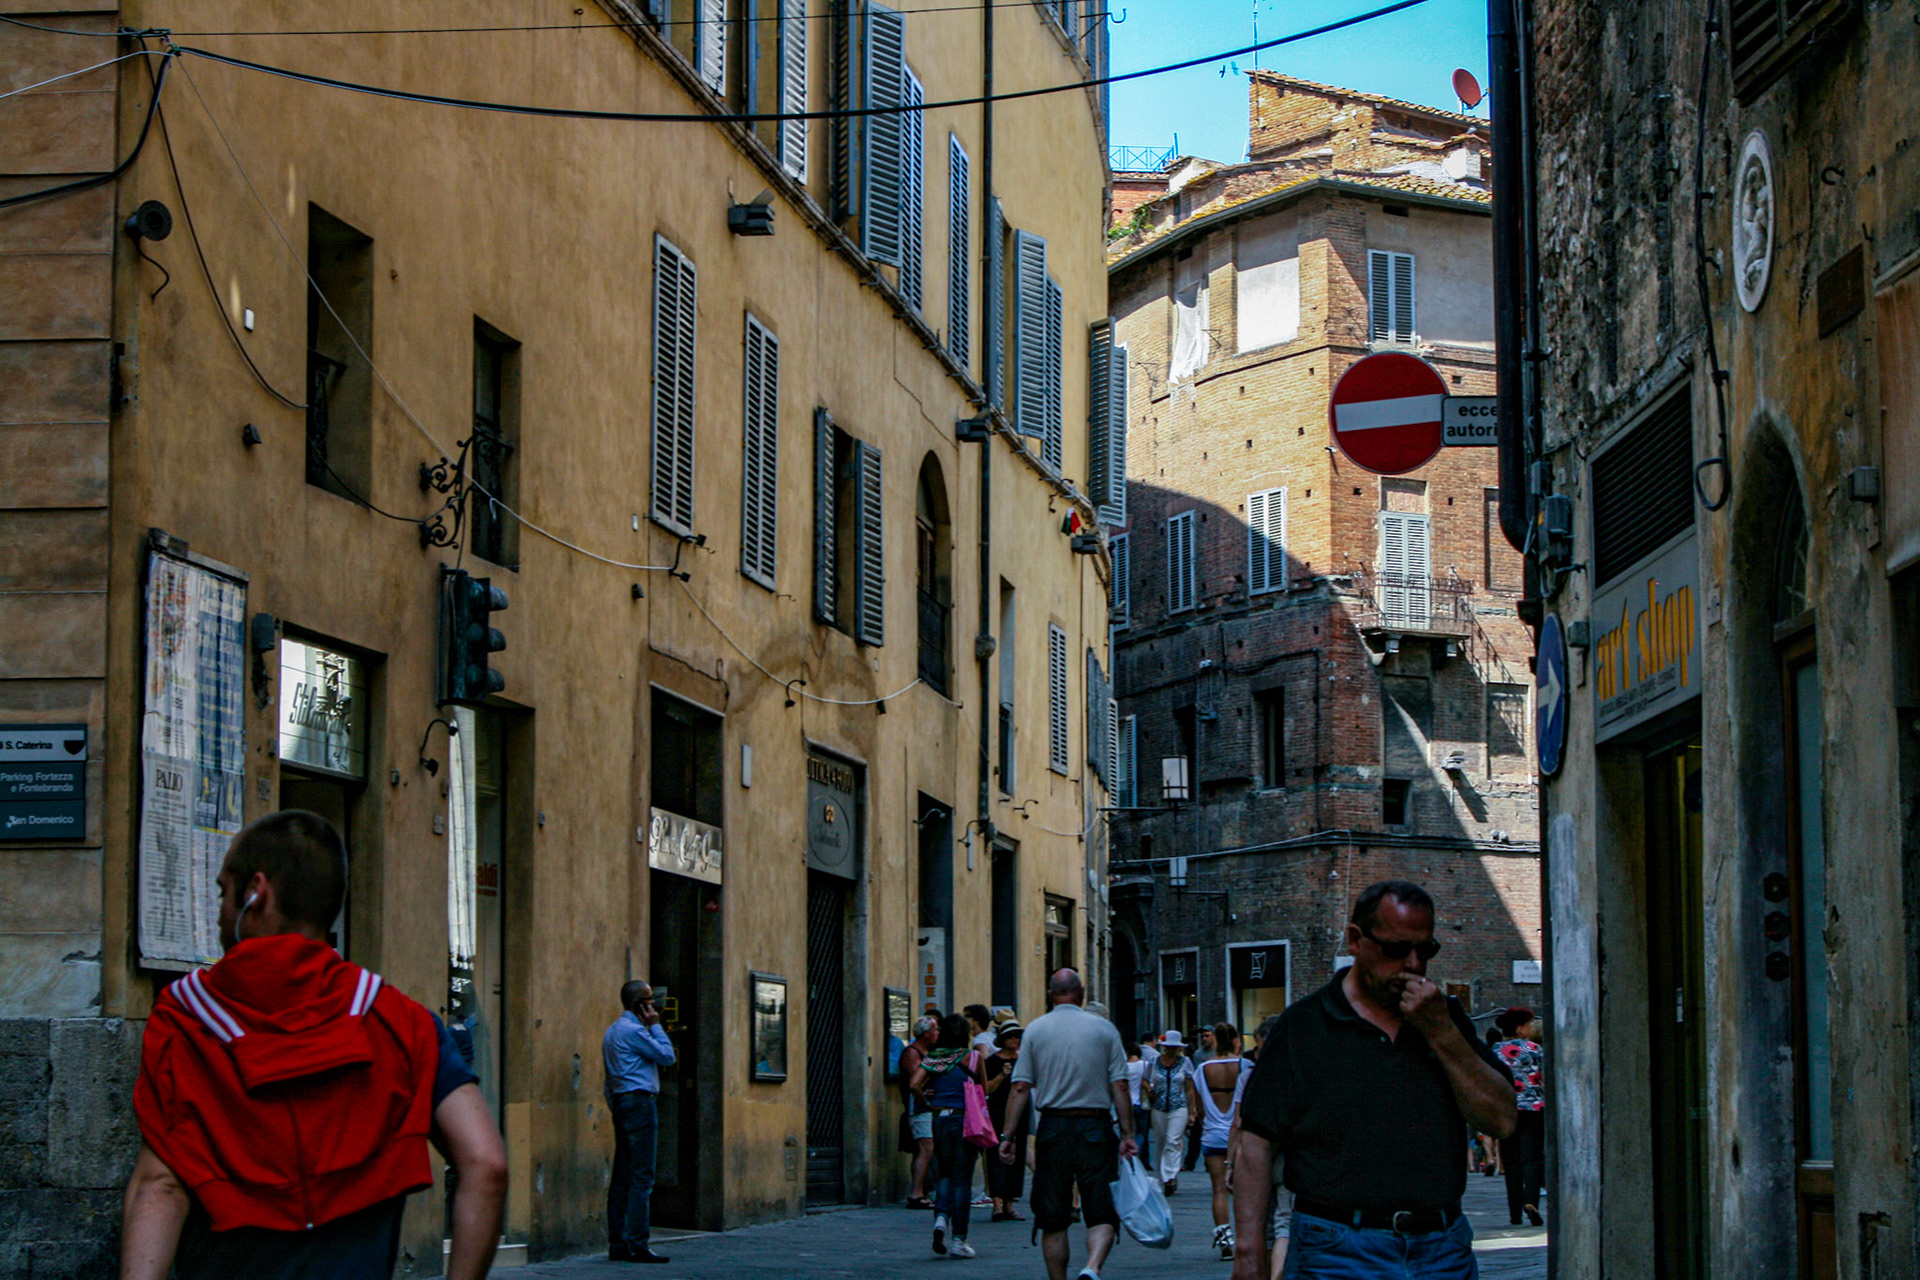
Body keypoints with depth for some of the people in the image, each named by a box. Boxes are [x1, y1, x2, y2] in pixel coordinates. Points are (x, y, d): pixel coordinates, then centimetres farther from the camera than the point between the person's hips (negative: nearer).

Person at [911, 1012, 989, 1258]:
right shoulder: (973, 1056, -5)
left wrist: (928, 1102, 6)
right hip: (965, 1119, -3)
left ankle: (941, 1217, -6)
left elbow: (914, 1085, -8)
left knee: (945, 1174, 19)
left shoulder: (932, 1058, 2)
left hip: (939, 1119, 3)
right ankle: (959, 1240, 4)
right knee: (962, 1180, 3)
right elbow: (983, 1089, 2)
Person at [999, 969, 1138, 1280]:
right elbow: (1120, 1086, -2)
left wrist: (1007, 1135, 2)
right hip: (1095, 1128, -1)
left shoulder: (1035, 1030, 5)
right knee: (1103, 1213, -1)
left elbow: (1021, 1088, 0)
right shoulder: (1103, 1029, 3)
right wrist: (1127, 1134, 2)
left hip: (1053, 1129, 1)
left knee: (1052, 1219, 9)